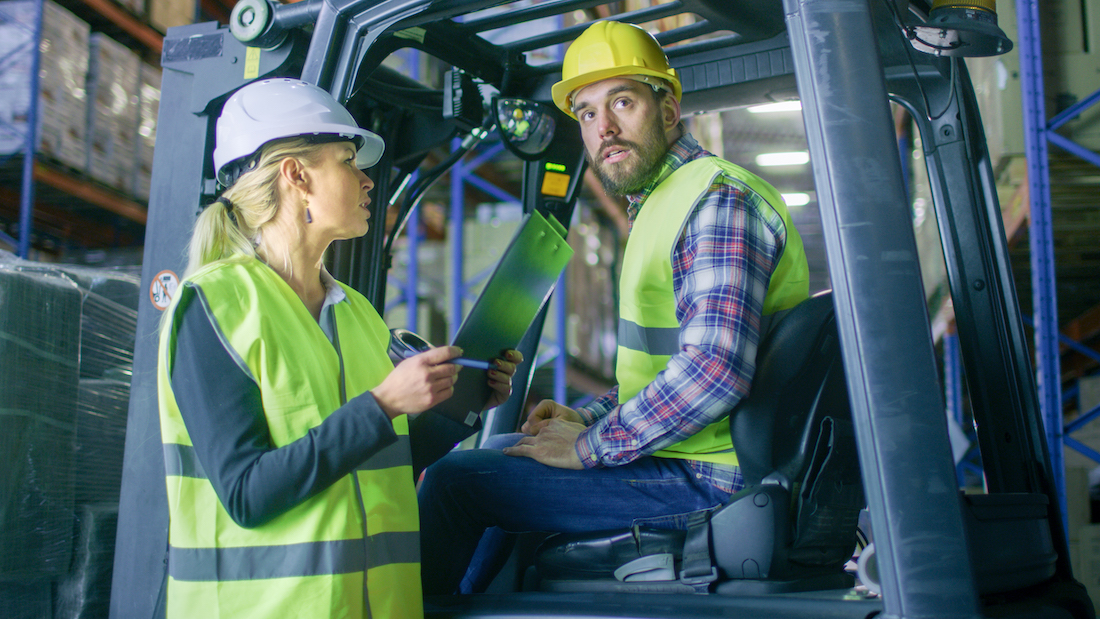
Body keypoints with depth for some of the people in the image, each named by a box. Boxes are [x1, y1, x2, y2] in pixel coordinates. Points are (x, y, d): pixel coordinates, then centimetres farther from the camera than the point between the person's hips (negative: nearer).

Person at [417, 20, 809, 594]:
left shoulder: (718, 200, -16)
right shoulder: (660, 203, 17)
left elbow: (714, 372, -29)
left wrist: (588, 448, -20)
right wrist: (588, 417, 8)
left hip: (702, 479, -11)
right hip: (678, 454, 11)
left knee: (450, 479, -14)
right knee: (496, 452, 26)